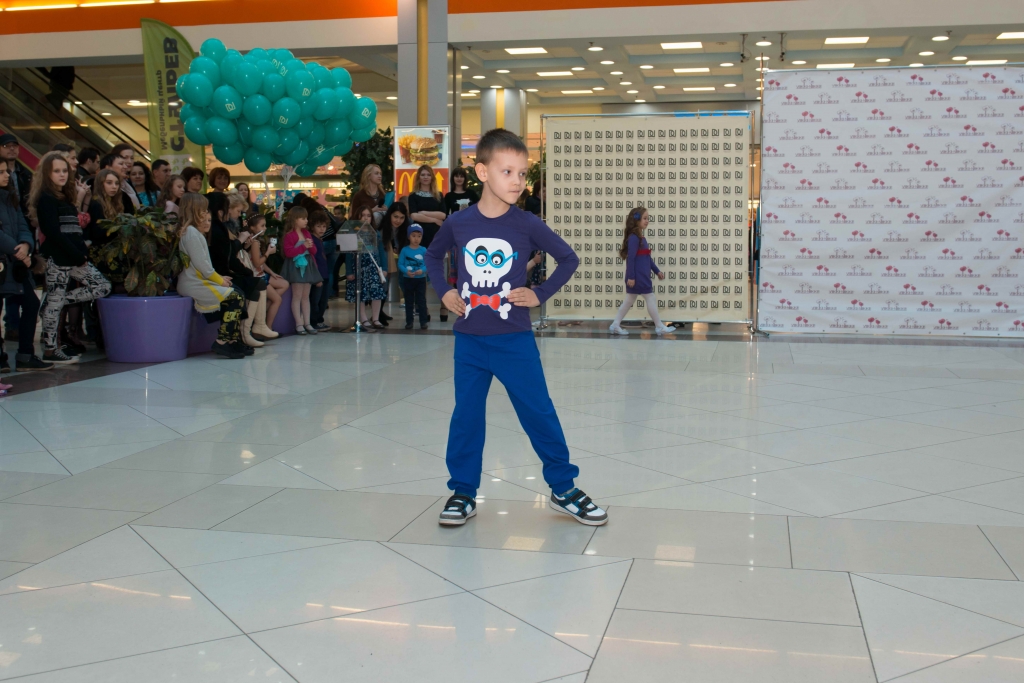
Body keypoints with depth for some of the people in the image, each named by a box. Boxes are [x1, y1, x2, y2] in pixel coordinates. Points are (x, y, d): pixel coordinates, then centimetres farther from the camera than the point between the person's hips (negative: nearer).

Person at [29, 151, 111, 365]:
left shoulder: (65, 198, 19)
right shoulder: (46, 199, -7)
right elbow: (53, 233, -15)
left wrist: (82, 253, 3)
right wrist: (78, 256, -15)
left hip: (75, 258, 8)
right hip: (58, 259, -8)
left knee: (103, 287, 4)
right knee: (55, 302, -3)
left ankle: (56, 303, 8)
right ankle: (50, 350, 4)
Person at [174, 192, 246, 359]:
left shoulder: (196, 232, 20)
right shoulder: (191, 232, -13)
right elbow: (202, 265, -18)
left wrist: (219, 277, 2)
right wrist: (219, 280, -6)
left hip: (199, 281, 10)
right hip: (193, 285, -10)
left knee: (236, 294, 1)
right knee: (234, 297, -13)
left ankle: (234, 340, -2)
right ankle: (223, 342, -13)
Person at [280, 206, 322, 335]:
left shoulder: (307, 233, 13)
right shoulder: (289, 235, -7)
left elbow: (314, 251, 13)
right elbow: (288, 252, -16)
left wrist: (310, 246, -9)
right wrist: (303, 246, -19)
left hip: (307, 266, 7)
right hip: (295, 266, -7)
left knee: (306, 296, 8)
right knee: (297, 295, -7)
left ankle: (307, 323, 11)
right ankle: (299, 324, -4)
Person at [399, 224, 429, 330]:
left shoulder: (424, 250, -2)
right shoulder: (405, 250, -3)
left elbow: (427, 264, -3)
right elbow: (400, 264, -4)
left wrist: (422, 270, -22)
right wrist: (406, 271, -20)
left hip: (421, 279, -1)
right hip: (408, 279, 1)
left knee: (421, 301, 1)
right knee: (409, 301, 9)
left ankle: (423, 322, 7)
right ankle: (409, 322, 17)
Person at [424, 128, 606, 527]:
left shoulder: (527, 225, -7)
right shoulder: (458, 223, -2)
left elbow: (569, 259, 3)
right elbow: (433, 256, 18)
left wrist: (540, 295, -5)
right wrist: (443, 292, 5)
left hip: (514, 340, -1)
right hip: (469, 341, 2)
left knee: (539, 414, 4)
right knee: (466, 418, 9)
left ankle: (563, 489, 18)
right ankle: (463, 492, 24)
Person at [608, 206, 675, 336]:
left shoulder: (641, 238, 14)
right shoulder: (633, 238, -16)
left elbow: (647, 258, 21)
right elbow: (630, 258, -19)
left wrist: (657, 271, 22)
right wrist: (630, 276, -22)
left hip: (642, 276, 10)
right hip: (638, 277, -10)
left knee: (629, 301, 13)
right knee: (651, 299, -1)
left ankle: (615, 325, 16)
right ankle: (659, 327, 9)